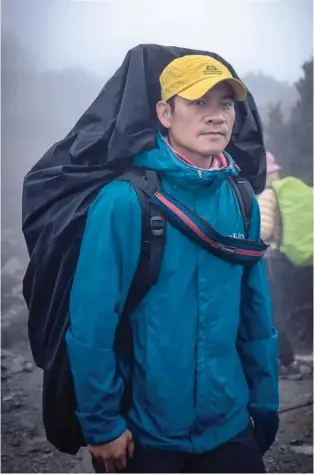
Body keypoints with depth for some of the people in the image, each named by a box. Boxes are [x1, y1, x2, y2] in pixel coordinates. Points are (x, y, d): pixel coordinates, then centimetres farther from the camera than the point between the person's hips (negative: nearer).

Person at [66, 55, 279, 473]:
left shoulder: (242, 200, -2)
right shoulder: (123, 200, -18)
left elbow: (256, 314, 4)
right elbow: (92, 322, -16)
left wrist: (265, 402, 7)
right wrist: (101, 422, -12)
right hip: (144, 431, -4)